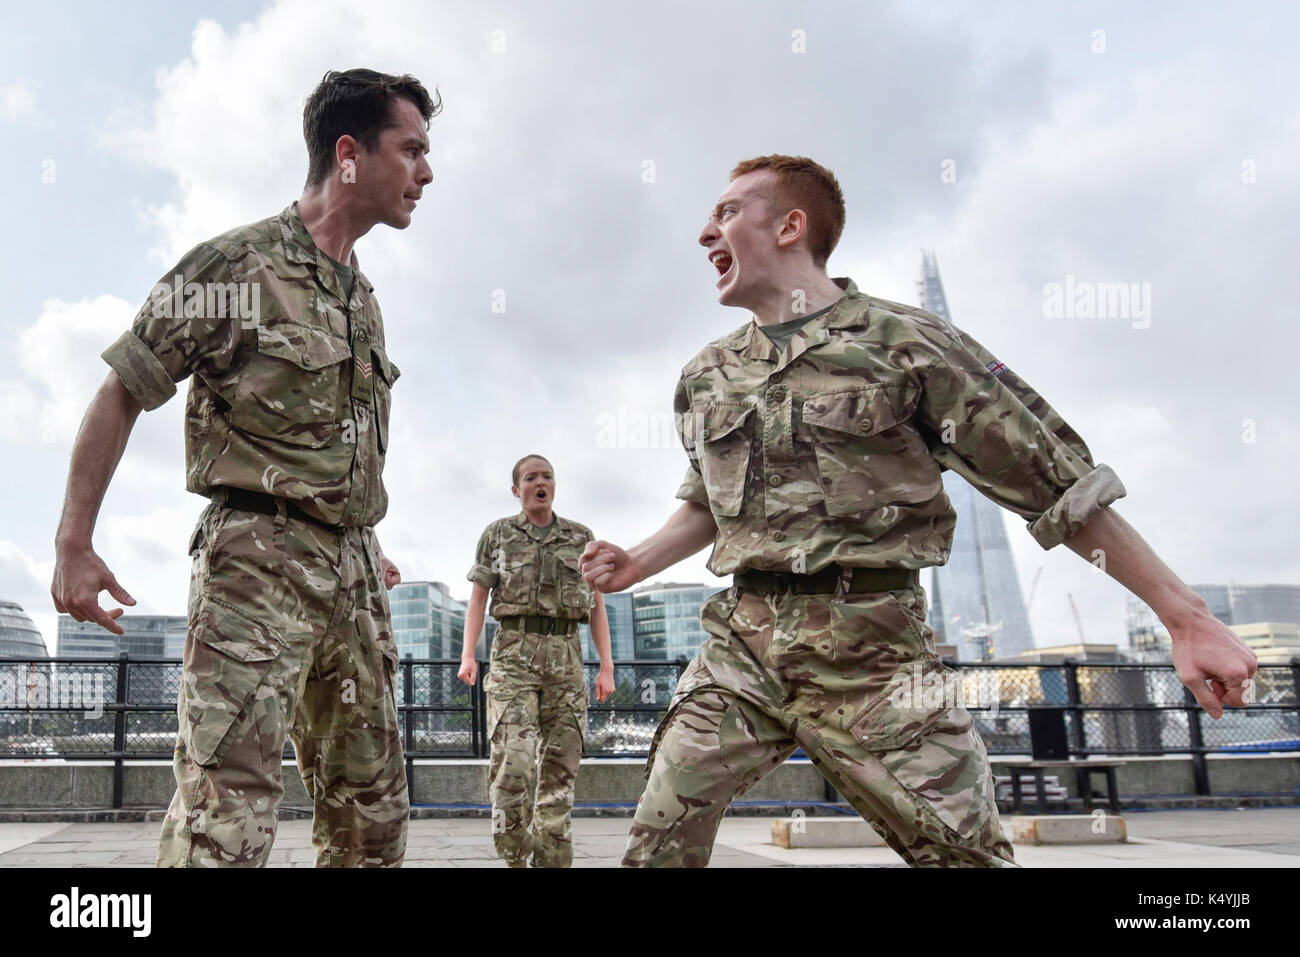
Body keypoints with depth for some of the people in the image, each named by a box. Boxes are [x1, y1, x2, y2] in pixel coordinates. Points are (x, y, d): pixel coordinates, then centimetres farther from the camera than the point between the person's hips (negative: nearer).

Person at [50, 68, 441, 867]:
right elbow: (121, 394, -4)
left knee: (372, 809, 12)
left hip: (352, 570, 7)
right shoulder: (236, 264, -6)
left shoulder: (363, 298, 16)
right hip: (257, 560, -7)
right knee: (226, 805, -12)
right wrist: (73, 544, -7)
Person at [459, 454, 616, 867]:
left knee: (560, 764, 0)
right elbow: (477, 600, 8)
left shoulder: (581, 536, 13)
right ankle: (515, 857, -4)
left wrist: (607, 666, 4)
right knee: (513, 759, -16)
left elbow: (597, 606, 12)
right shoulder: (497, 534, 10)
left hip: (566, 655, 2)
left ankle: (552, 860, 5)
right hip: (514, 652, -2)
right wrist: (468, 654, -5)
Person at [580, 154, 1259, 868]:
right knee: (658, 847, -1)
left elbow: (1058, 484, -3)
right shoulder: (705, 375, 14)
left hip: (870, 656, -4)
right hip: (740, 645, 4)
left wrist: (1187, 616, -3)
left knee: (968, 851, -2)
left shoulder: (906, 345, -4)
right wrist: (634, 565, 11)